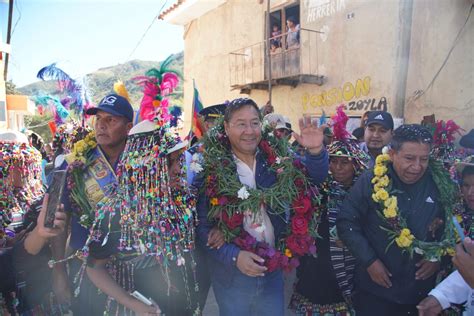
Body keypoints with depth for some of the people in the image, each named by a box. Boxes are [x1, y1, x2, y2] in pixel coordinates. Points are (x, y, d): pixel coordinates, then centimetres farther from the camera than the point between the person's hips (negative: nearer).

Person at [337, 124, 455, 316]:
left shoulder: (440, 183, -5)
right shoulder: (371, 181, -15)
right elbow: (346, 223, -11)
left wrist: (438, 256, -5)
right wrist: (369, 260, -14)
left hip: (423, 288, 3)